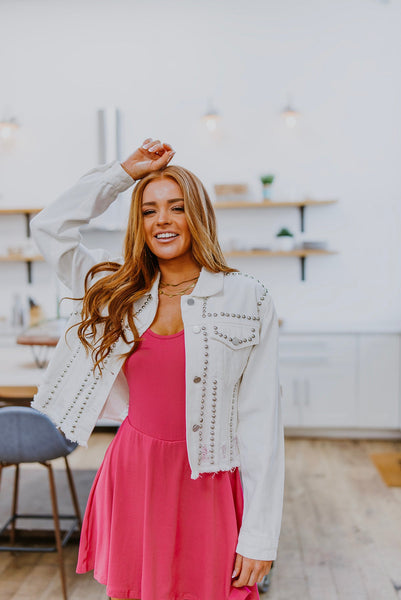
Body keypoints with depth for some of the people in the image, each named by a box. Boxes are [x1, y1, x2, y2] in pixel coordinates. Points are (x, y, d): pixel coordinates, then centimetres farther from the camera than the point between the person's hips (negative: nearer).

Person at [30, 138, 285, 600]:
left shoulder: (247, 299, -7)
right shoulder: (118, 292, 5)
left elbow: (260, 419, -8)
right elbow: (49, 227, 7)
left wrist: (260, 535, -10)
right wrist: (126, 171, 4)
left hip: (205, 486, -3)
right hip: (131, 475, 3)